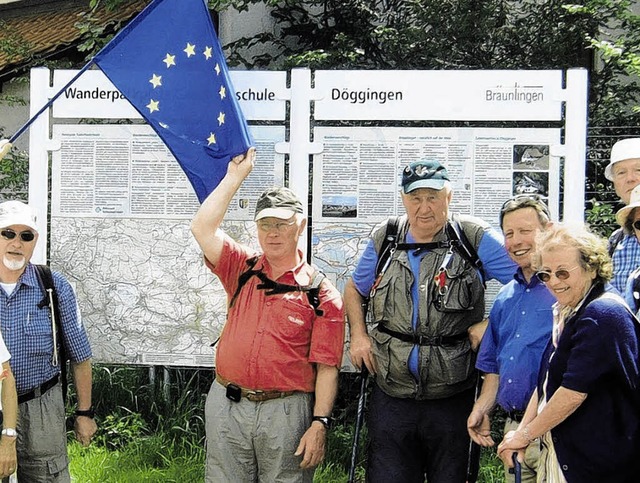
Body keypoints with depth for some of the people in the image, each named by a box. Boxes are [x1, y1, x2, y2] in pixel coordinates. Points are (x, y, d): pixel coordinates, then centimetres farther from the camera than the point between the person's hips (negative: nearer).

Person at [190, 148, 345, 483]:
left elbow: (326, 366, -6)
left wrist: (320, 423, -13)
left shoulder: (322, 293, -2)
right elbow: (202, 228, -4)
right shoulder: (242, 270, 9)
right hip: (226, 404, 3)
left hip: (286, 411, -3)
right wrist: (235, 176, 1)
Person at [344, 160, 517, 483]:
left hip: (452, 396, -2)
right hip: (392, 394, 2)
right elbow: (354, 289, 19)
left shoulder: (475, 239, -5)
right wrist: (358, 335, 3)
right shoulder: (384, 240, 5)